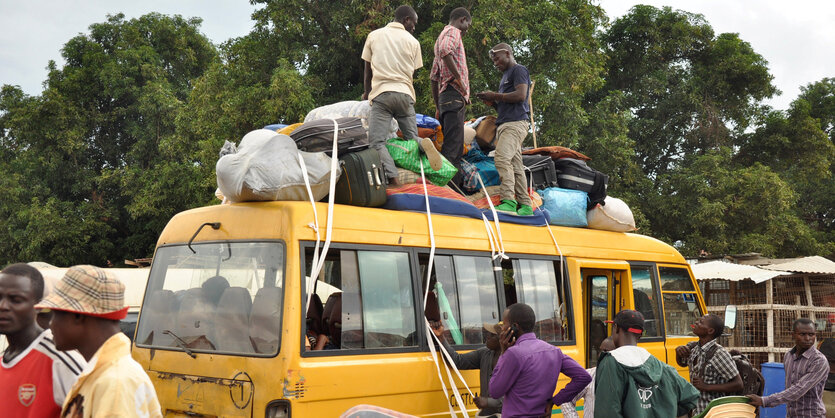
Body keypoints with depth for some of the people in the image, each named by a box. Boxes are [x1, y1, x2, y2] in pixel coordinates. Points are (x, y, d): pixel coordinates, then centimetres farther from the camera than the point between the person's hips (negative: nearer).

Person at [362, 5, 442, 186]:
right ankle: (423, 145, -22)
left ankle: (393, 180, -31)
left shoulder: (374, 36, 11)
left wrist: (367, 92, 32)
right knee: (412, 137, 15)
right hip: (405, 94, 2)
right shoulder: (413, 42, 11)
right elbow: (412, 72, 15)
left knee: (376, 142, -8)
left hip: (381, 93, -2)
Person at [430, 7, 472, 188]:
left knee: (456, 151, 6)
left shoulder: (441, 36, 31)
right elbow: (445, 50, -25)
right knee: (452, 149, -18)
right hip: (455, 95, -10)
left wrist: (438, 107, 29)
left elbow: (434, 77, 30)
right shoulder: (453, 32, 1)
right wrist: (459, 77, -19)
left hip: (445, 98, 10)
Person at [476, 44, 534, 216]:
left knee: (502, 158, -25)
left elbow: (521, 95, -14)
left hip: (515, 123, -10)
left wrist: (494, 95, -7)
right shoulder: (506, 75, 30)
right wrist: (492, 102, 13)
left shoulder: (518, 70, 2)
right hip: (504, 124, 10)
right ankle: (525, 205, 0)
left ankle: (508, 202, -34)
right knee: (515, 165, 2)